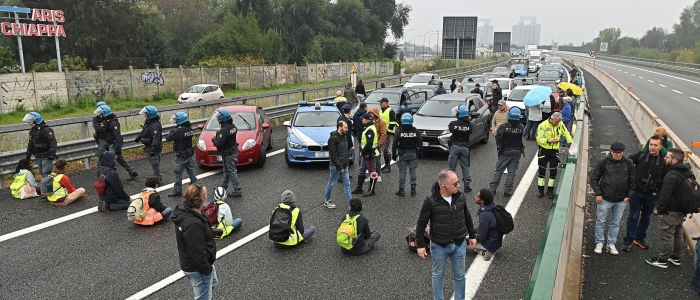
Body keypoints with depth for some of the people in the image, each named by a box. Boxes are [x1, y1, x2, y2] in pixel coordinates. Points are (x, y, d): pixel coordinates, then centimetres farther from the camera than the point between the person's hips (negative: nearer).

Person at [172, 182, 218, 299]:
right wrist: (207, 269, -16)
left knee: (213, 283, 32)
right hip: (198, 269, -10)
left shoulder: (184, 212, -4)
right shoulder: (193, 224, -36)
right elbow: (197, 253, -31)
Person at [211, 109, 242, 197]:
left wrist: (214, 139, -6)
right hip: (234, 150, 9)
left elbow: (219, 143, -29)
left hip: (228, 153, -9)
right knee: (227, 170, 23)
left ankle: (238, 191, -1)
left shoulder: (224, 130, -25)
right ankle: (223, 186, 38)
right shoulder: (233, 126, 3)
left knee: (232, 171, -4)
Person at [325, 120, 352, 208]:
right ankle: (327, 201, 23)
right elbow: (333, 155, -20)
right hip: (335, 166, -8)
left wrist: (347, 163, 11)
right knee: (331, 183, 7)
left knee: (347, 184, 7)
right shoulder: (333, 138, -17)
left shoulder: (344, 137, 9)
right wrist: (339, 167, -18)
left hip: (344, 166, 8)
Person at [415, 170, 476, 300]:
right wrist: (420, 244, -10)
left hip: (459, 245, 3)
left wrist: (472, 235, 14)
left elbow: (467, 217, 9)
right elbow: (421, 223, -12)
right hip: (439, 246, -3)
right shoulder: (431, 200, -21)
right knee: (438, 275, 17)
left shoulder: (460, 196, -8)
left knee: (460, 276, 16)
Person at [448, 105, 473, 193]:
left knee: (451, 167, 6)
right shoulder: (469, 124, -7)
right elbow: (470, 132, 2)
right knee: (465, 167, 10)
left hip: (455, 146, -1)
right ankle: (467, 185, 10)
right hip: (465, 147, 2)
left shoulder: (453, 123, -11)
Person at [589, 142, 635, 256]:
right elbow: (594, 178, -3)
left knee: (615, 223, 12)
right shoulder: (603, 162, -8)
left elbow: (632, 181, 5)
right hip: (605, 199, -2)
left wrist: (629, 195, -1)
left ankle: (611, 244, 25)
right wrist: (598, 193, -8)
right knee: (601, 222, 7)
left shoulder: (628, 163, -1)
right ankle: (599, 243, 20)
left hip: (621, 200, 2)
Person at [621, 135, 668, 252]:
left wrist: (658, 192, -5)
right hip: (636, 192, -1)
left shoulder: (663, 162, -5)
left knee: (645, 218, 16)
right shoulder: (641, 155, -7)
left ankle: (640, 238, 33)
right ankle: (629, 241, 12)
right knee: (633, 217, 4)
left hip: (651, 195, 2)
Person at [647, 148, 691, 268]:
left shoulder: (671, 176, -27)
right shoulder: (688, 172, 2)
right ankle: (676, 257, 34)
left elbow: (665, 195, -24)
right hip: (682, 210, 9)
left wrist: (660, 210, -12)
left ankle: (662, 260, 15)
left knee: (667, 236, 3)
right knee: (678, 234, 21)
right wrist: (685, 207, 21)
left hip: (670, 212, -9)